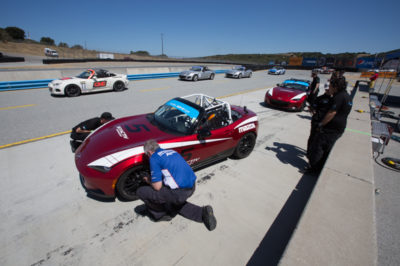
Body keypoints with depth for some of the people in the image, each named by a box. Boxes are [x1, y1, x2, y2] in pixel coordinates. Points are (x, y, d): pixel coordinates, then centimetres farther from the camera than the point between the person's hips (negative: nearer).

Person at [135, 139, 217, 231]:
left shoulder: (154, 158, -6)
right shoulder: (171, 151, 16)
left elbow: (157, 187, -10)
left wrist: (149, 181, 12)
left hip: (179, 192, -8)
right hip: (192, 188, 8)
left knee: (140, 192, 5)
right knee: (176, 202, 38)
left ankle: (160, 215, 22)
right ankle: (202, 212, 20)